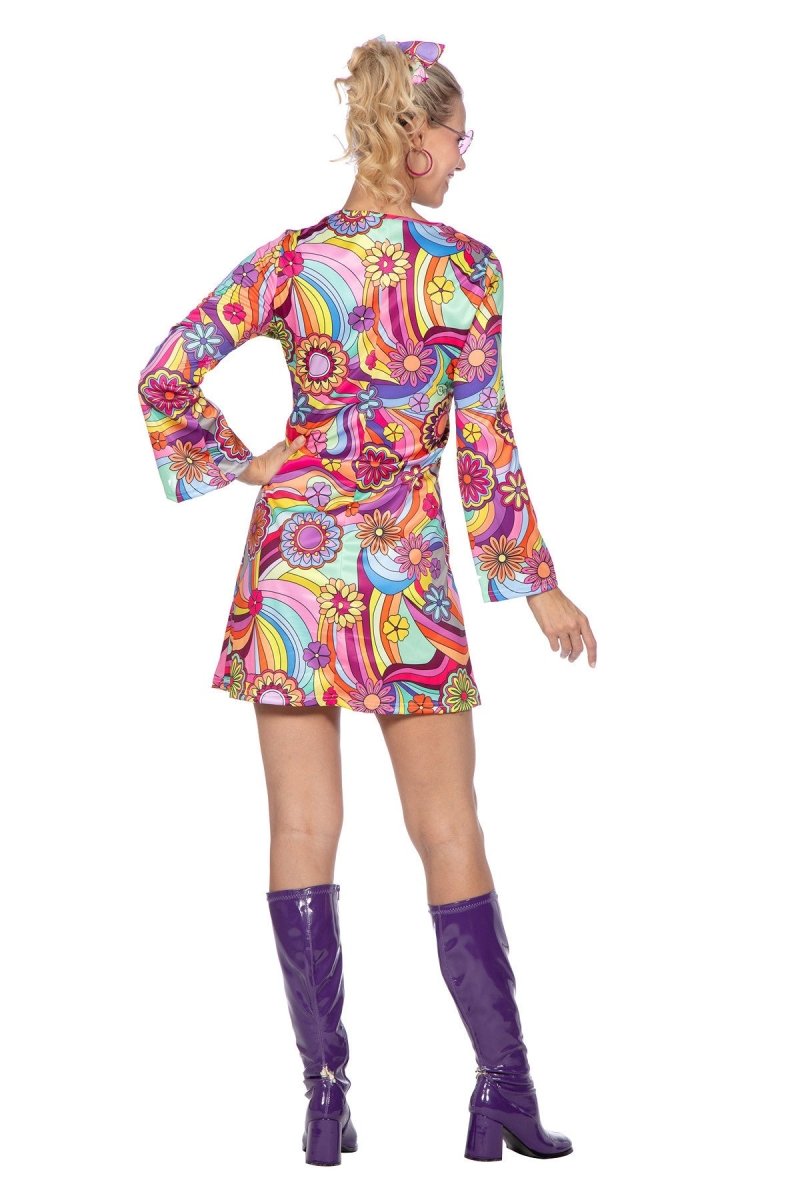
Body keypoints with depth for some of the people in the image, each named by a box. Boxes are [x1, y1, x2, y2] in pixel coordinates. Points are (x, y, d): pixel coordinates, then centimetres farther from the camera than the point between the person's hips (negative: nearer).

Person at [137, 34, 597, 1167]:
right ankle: (504, 1089, 9)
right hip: (407, 564, -2)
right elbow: (484, 442, -6)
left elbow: (167, 373, -2)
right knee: (448, 830, 6)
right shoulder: (466, 267, -7)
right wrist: (538, 584, 2)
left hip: (294, 552, 2)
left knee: (303, 830, 5)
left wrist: (237, 465, 9)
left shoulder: (289, 260, 0)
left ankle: (326, 1097, 8)